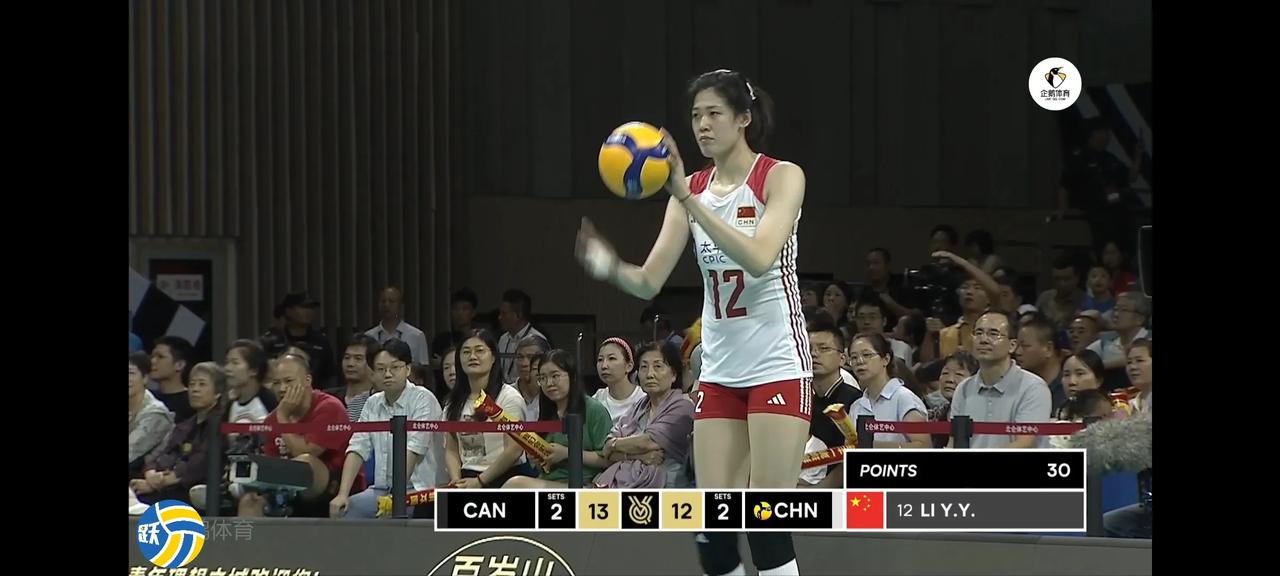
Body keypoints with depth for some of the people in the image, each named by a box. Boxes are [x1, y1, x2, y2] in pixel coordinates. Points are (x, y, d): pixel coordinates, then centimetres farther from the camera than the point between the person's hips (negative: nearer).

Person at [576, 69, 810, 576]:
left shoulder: (781, 177, -7)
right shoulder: (691, 189, 8)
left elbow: (758, 259, -24)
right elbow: (649, 282, 2)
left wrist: (689, 199, -30)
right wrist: (609, 266, -21)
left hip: (777, 365, -6)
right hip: (719, 369, 6)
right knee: (712, 524, 0)